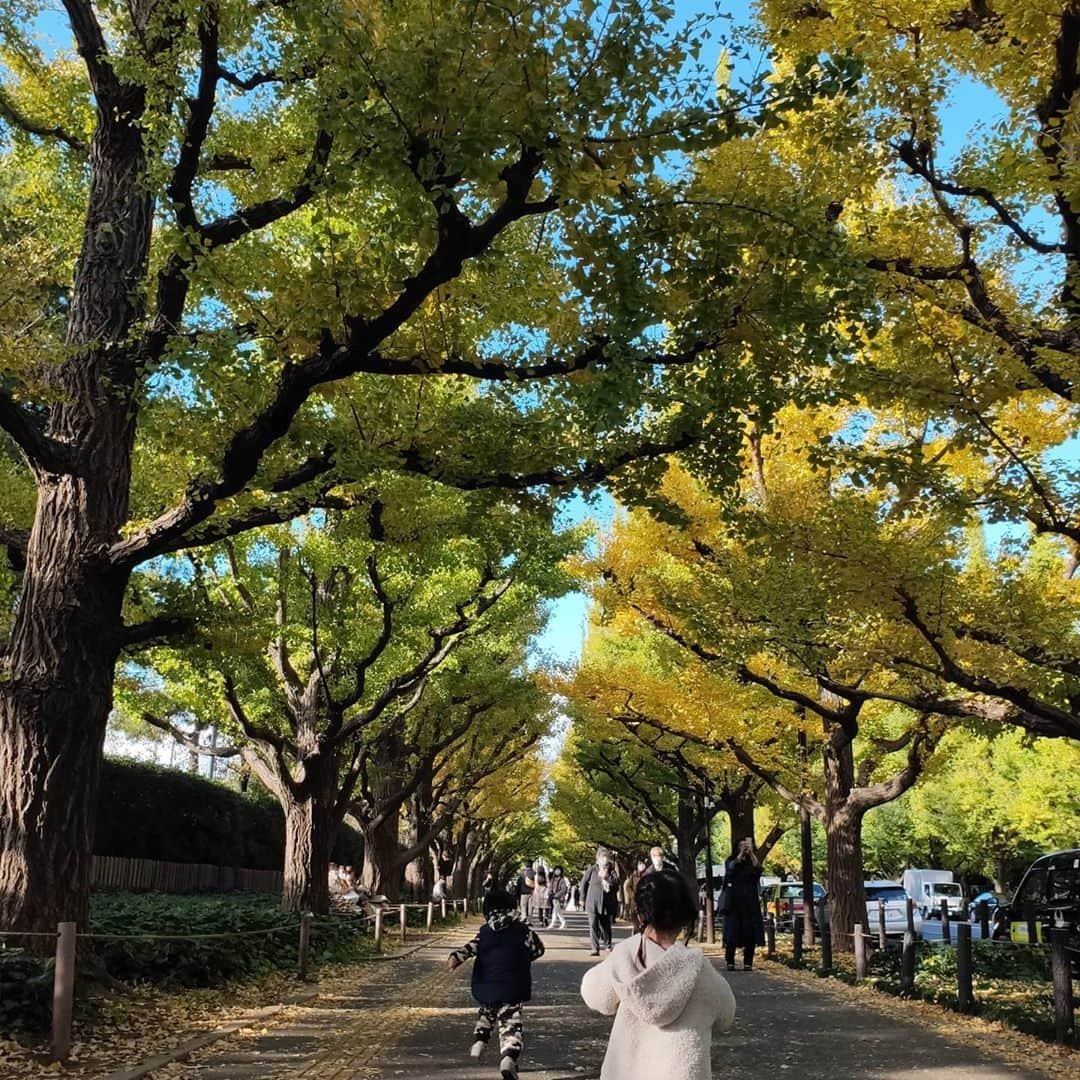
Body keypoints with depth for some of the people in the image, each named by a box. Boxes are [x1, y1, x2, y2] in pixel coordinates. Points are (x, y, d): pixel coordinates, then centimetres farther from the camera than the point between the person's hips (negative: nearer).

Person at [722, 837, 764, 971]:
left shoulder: (751, 862, 11)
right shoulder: (731, 861, 6)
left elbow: (758, 869, -12)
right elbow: (731, 867, -18)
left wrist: (751, 853, -23)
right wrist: (741, 853, -27)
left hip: (750, 902, 2)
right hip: (734, 902, -2)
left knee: (750, 935, -3)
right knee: (732, 934, -6)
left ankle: (748, 963, 2)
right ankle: (730, 963, -1)